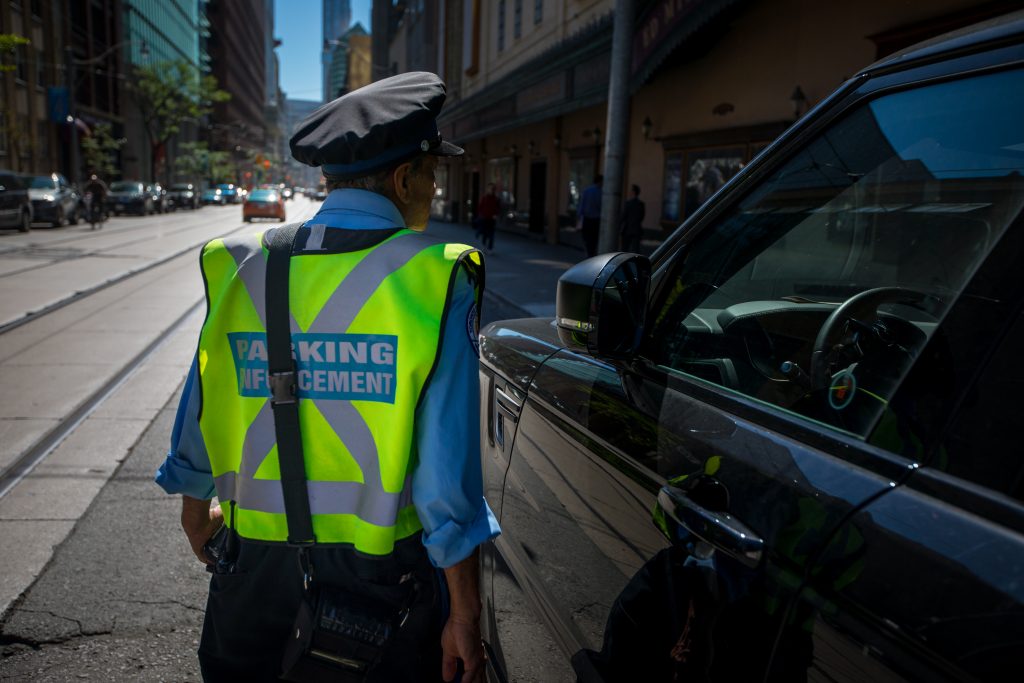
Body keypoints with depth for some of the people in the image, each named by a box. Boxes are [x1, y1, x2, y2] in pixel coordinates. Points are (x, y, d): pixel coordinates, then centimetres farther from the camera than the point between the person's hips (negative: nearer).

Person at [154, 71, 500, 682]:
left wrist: (196, 513, 25)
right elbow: (449, 471, -17)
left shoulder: (241, 269, -5)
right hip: (385, 564, -2)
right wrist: (465, 613, -7)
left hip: (259, 559, 3)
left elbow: (198, 416, 6)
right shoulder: (436, 282, -16)